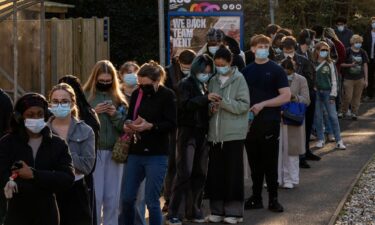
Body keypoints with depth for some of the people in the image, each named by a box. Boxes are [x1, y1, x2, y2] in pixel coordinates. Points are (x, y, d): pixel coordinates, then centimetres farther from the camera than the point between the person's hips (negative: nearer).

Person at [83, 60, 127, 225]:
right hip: (93, 151, -3)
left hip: (114, 152, 3)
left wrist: (115, 115, -10)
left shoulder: (118, 98, 10)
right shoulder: (85, 96, 0)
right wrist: (93, 112, -17)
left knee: (112, 197, 8)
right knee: (95, 196, -3)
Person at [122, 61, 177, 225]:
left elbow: (172, 124, -11)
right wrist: (128, 126, -7)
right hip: (135, 153, 5)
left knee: (152, 201, -2)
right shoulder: (136, 94, 8)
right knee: (127, 199, 7)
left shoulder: (167, 95, -7)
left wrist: (150, 126, -24)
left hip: (157, 155, -5)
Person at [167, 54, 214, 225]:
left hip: (203, 132, 6)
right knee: (184, 172, -9)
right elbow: (185, 103, -20)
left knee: (200, 173, 7)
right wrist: (206, 98, -30)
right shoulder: (186, 84, -3)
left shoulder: (206, 86, 15)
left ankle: (195, 210, 17)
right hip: (188, 132, -6)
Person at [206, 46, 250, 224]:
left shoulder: (239, 79, -3)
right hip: (215, 133, 4)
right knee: (215, 172, 5)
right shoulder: (213, 81, 11)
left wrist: (223, 102, -19)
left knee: (233, 172, 0)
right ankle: (217, 209, 15)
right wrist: (211, 107, -4)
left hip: (233, 134, -4)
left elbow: (244, 105, -10)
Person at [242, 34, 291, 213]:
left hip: (269, 123, -4)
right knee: (254, 162, 9)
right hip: (250, 122, 4)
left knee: (270, 163, 0)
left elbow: (286, 96, -9)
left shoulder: (276, 70, -2)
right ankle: (256, 198, 17)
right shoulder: (247, 71, 11)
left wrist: (262, 104, -15)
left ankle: (273, 199, 8)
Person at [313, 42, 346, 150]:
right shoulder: (312, 64, 2)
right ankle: (321, 139, 15)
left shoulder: (330, 64, 1)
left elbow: (334, 80, 2)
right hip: (316, 92, 1)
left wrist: (333, 95, -5)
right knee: (318, 117, 5)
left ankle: (339, 141, -1)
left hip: (327, 92, -1)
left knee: (333, 116, -5)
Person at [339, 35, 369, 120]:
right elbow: (341, 64, -3)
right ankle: (342, 112, 13)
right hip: (349, 79, -3)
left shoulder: (363, 53, 4)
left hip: (360, 79, 3)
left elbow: (365, 66, 8)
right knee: (348, 97, -5)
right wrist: (350, 65, -20)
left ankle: (354, 113, 16)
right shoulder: (347, 52, -6)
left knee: (357, 97, 5)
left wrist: (366, 79, 6)